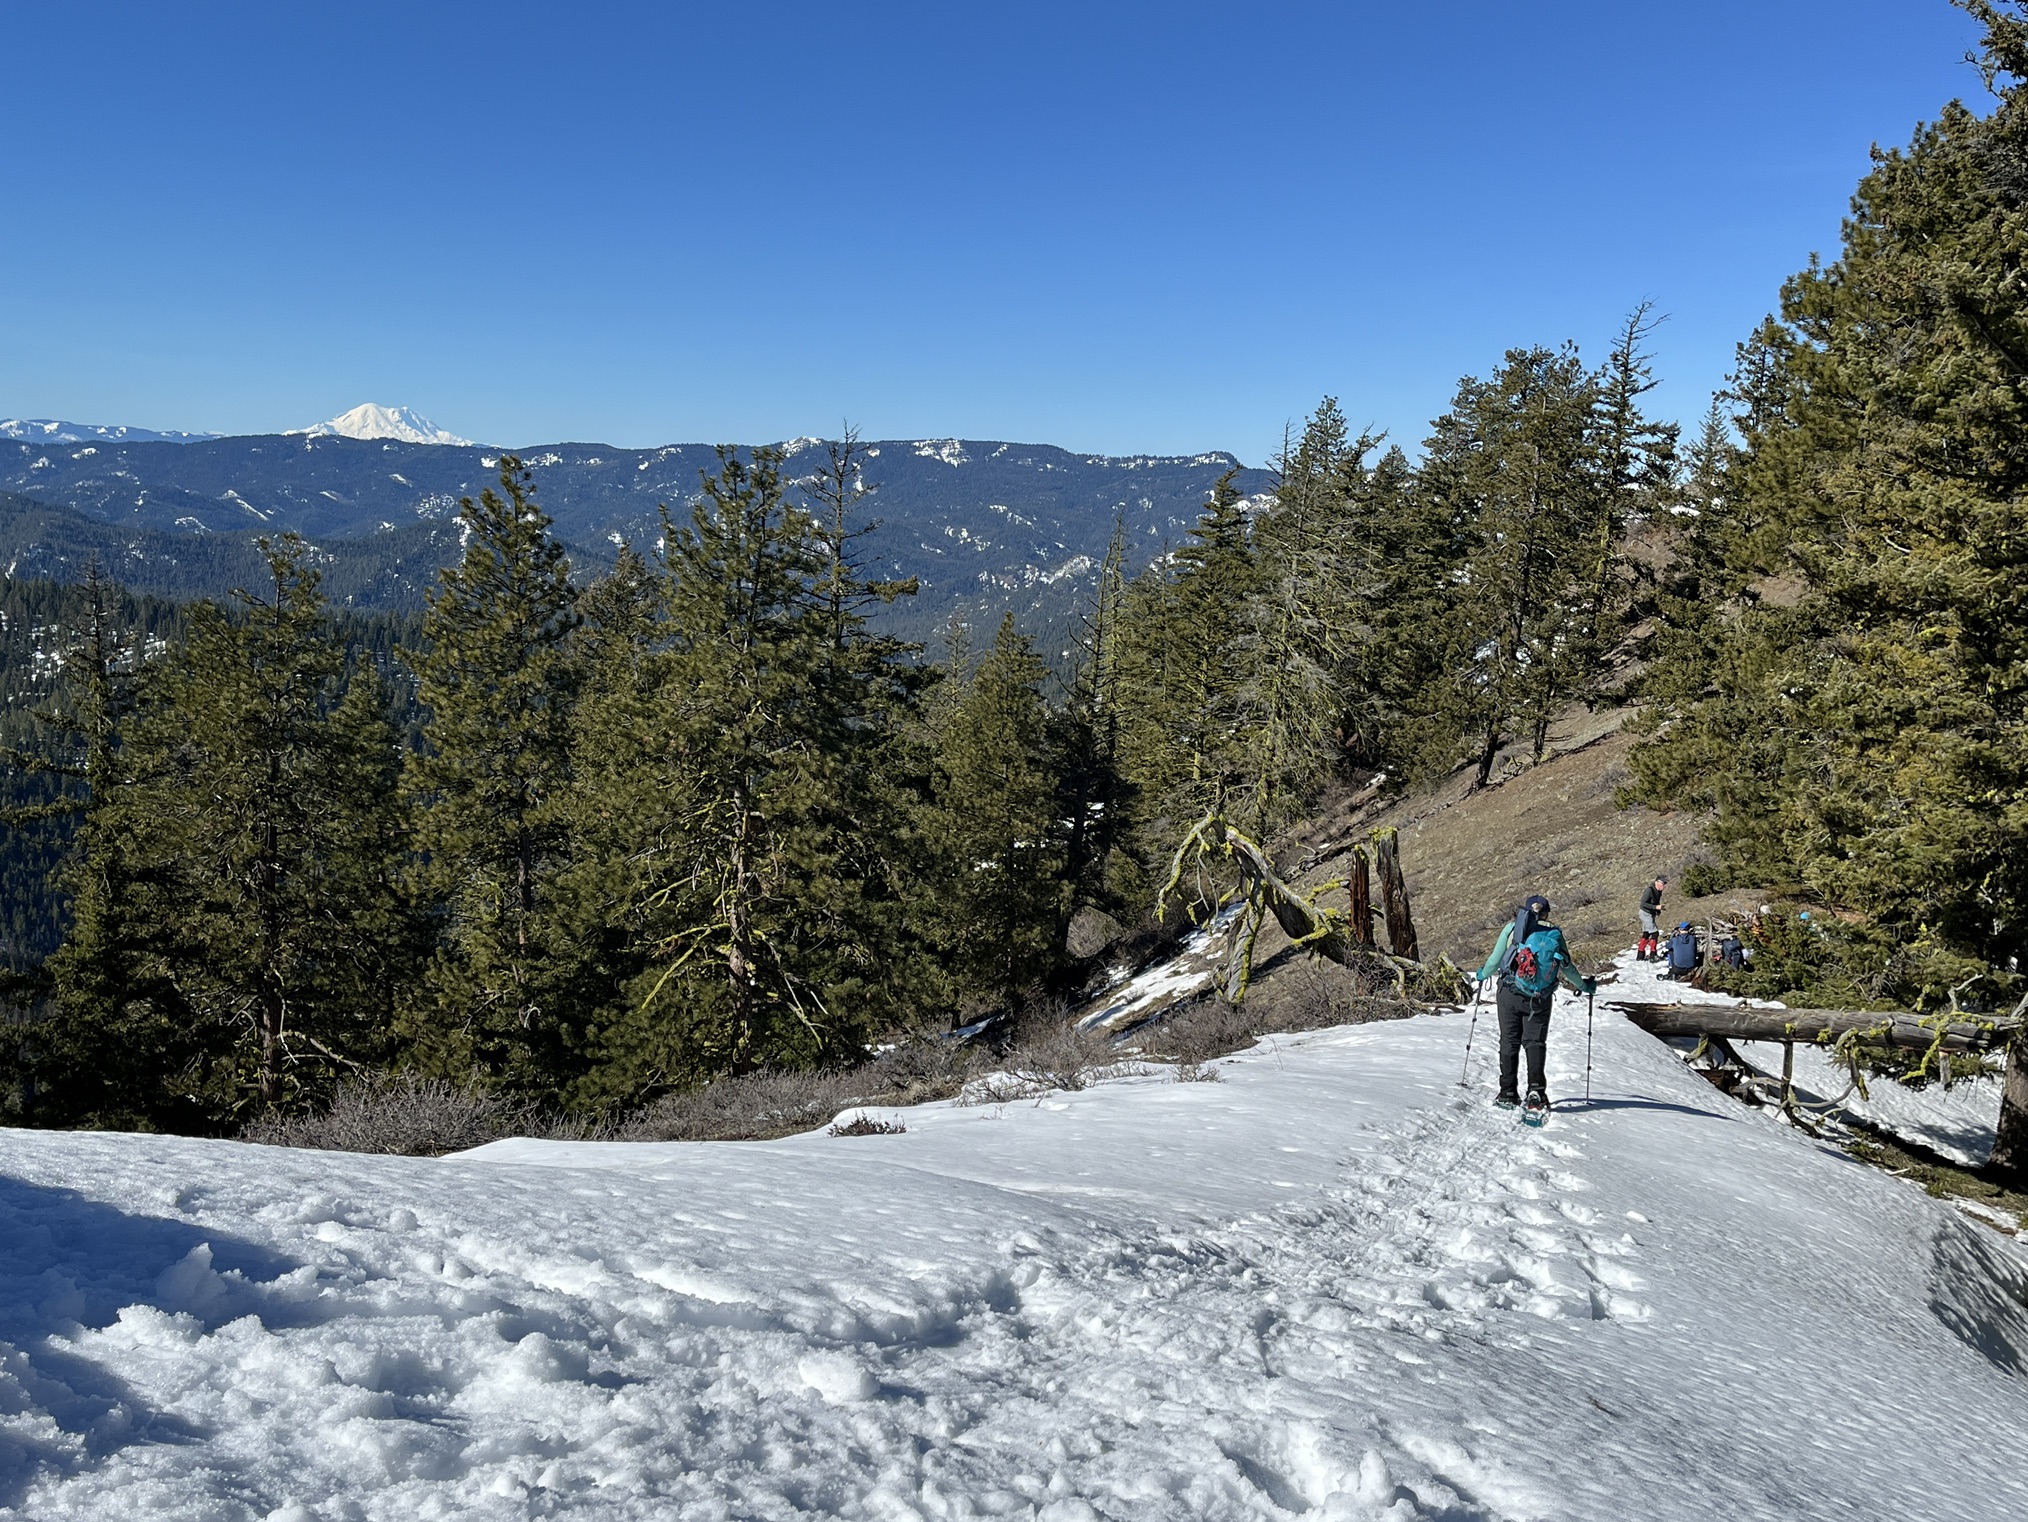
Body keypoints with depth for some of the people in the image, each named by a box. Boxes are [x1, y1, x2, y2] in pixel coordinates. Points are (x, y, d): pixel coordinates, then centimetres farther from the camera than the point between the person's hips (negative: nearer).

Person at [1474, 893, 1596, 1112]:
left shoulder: (1512, 928, 2)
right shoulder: (1554, 934, 4)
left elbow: (1495, 959, 4)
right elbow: (1567, 967, 9)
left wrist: (1483, 974, 25)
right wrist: (1584, 985, 26)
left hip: (1509, 993, 0)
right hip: (1539, 999, 0)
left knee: (1509, 1041, 8)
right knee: (1535, 1042, 8)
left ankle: (1508, 1093, 7)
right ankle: (1536, 1090, -7)